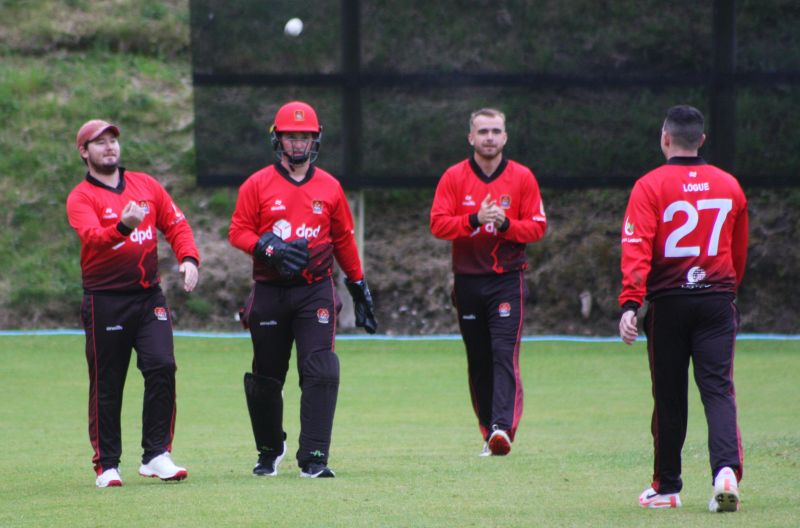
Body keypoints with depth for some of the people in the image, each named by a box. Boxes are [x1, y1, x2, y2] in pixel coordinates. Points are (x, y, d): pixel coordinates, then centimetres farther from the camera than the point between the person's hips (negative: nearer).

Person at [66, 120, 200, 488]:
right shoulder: (81, 198, -4)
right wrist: (123, 226, -42)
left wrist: (188, 258, -7)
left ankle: (156, 455, -6)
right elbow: (92, 236, -23)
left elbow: (175, 224, 12)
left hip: (149, 295, 3)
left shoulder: (146, 185, 12)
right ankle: (107, 464, 11)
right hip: (105, 301, -3)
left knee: (162, 367, -11)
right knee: (107, 384, 2)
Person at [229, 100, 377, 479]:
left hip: (316, 290, 0)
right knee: (266, 377, 8)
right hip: (270, 292, 0)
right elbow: (238, 233, 0)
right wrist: (269, 248, -18)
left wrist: (359, 287, 17)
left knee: (320, 373, -13)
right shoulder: (257, 185, 2)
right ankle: (270, 451, 29)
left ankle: (314, 458, -15)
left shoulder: (330, 188, 8)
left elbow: (343, 240, 15)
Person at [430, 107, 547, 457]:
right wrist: (475, 220, -20)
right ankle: (488, 432, 14)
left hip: (507, 280, -2)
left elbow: (537, 226, 1)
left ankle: (503, 427, -26)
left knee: (505, 354, -15)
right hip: (468, 280, 2)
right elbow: (438, 224, -5)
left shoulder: (522, 178, 3)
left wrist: (505, 224, -17)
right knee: (478, 360, 7)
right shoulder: (454, 178, 4)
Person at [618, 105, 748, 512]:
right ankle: (726, 470, -25)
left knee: (669, 398, 9)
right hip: (717, 300, 2)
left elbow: (637, 248, -15)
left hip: (668, 302, -2)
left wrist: (631, 303, -22)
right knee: (719, 390, -3)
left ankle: (667, 487, 18)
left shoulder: (650, 186, -5)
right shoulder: (729, 186, 8)